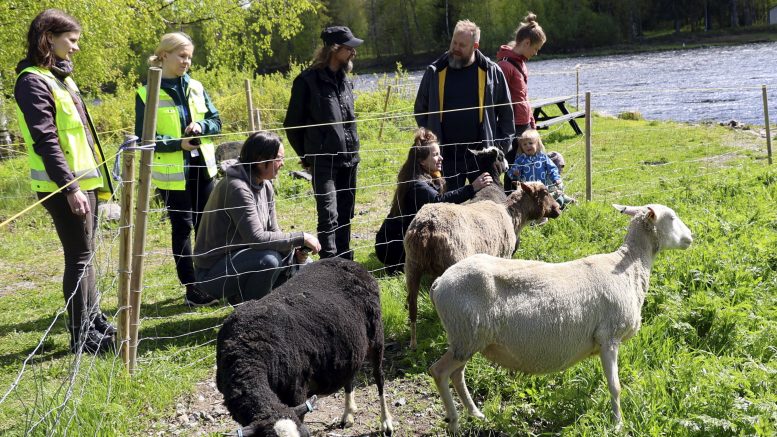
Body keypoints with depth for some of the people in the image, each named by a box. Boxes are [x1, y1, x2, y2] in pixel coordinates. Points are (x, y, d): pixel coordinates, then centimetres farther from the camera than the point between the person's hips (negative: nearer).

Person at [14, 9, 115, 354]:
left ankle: (94, 322, 27)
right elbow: (45, 141, -20)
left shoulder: (60, 77, 16)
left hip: (84, 181, 9)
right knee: (79, 258, -5)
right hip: (66, 186, -9)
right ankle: (81, 336, 2)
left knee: (85, 255, 16)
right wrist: (69, 188, -24)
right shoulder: (33, 82, -14)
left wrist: (93, 180, 19)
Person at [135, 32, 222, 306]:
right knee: (182, 228, 3)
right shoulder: (147, 94, -8)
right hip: (172, 173, -4)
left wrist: (201, 126, -12)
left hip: (201, 168, 5)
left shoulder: (196, 88, 6)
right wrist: (177, 143, -20)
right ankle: (192, 288, 9)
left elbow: (216, 121, 10)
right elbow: (143, 137, -9)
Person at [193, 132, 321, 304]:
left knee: (300, 263, 2)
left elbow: (273, 232, 8)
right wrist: (301, 238, -24)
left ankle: (240, 295, 11)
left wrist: (297, 249, -12)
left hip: (240, 259, 9)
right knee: (269, 260, -31)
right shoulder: (237, 188, -23)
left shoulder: (266, 186, 5)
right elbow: (256, 238, -30)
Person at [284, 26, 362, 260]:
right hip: (323, 163, -7)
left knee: (345, 215, 14)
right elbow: (292, 124, -3)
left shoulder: (344, 81, 13)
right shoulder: (308, 80, -9)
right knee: (329, 216, -10)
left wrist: (352, 150, 17)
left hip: (349, 161, 7)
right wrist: (306, 156, 3)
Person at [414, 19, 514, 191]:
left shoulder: (491, 72, 1)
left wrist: (501, 146, 1)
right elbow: (421, 109, 12)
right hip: (447, 157, 1)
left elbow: (506, 112, 7)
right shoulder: (435, 72, 3)